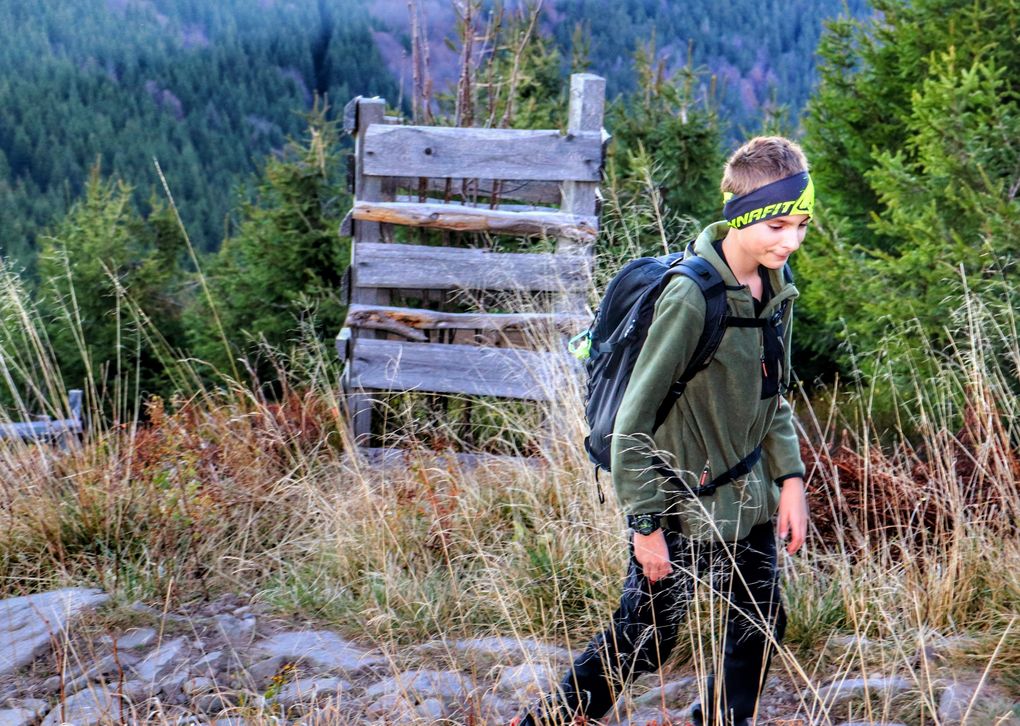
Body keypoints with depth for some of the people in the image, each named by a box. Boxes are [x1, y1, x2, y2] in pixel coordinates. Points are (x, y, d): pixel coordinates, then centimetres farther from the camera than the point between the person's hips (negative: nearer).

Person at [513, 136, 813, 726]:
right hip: (683, 508, -7)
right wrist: (646, 524, -18)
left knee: (761, 630, 16)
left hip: (748, 500, 7)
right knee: (643, 642, 6)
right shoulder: (690, 297, -25)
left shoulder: (776, 285, 0)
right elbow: (634, 421, -21)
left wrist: (791, 478, 6)